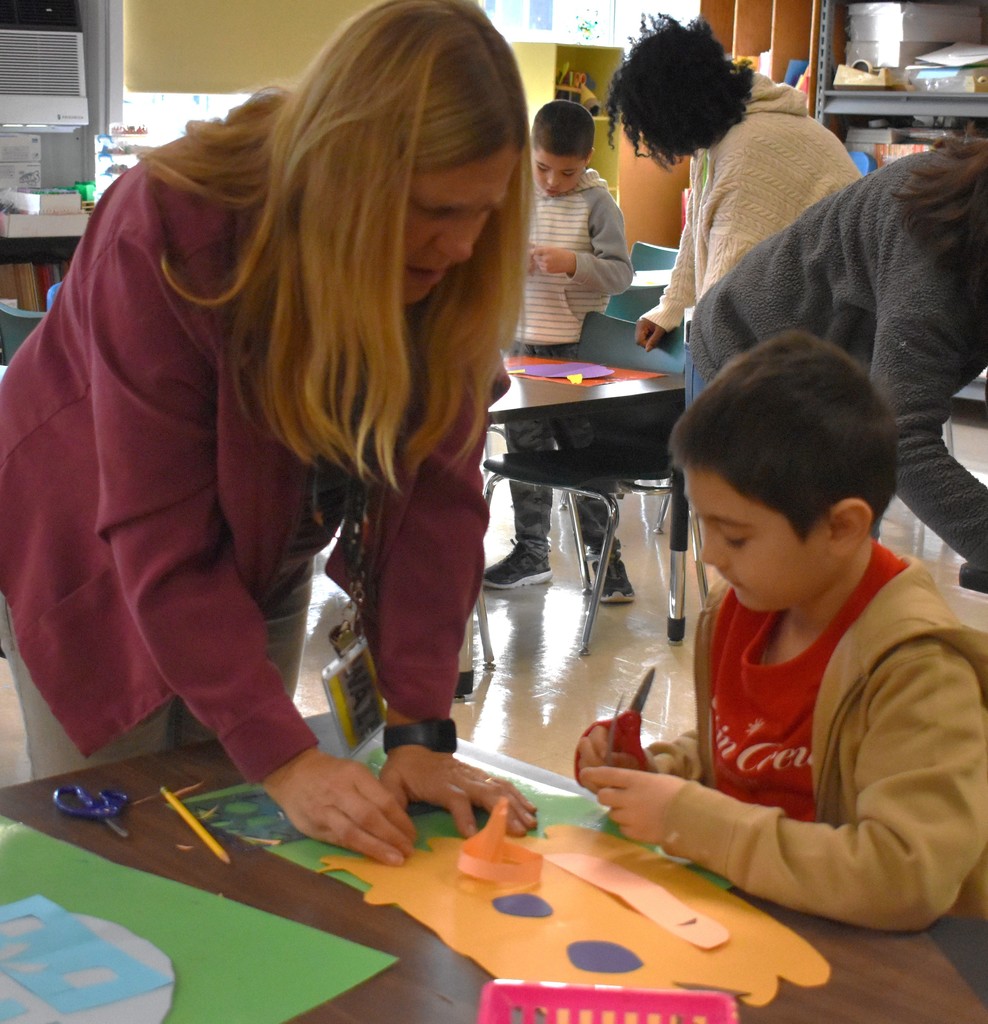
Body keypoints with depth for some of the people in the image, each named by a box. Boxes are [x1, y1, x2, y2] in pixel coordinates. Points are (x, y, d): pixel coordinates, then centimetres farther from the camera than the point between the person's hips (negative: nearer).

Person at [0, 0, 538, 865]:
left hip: (261, 555, 4)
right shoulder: (168, 231, -33)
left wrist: (420, 729, -26)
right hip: (100, 555, -4)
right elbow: (161, 539, -34)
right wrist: (284, 756, -38)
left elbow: (436, 495, -20)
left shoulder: (451, 268, -20)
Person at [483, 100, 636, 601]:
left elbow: (621, 273, -11)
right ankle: (530, 551, 23)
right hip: (523, 341, 5)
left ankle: (605, 555, 13)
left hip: (577, 347, -5)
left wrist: (572, 263, -24)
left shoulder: (597, 202, -7)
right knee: (525, 450, 11)